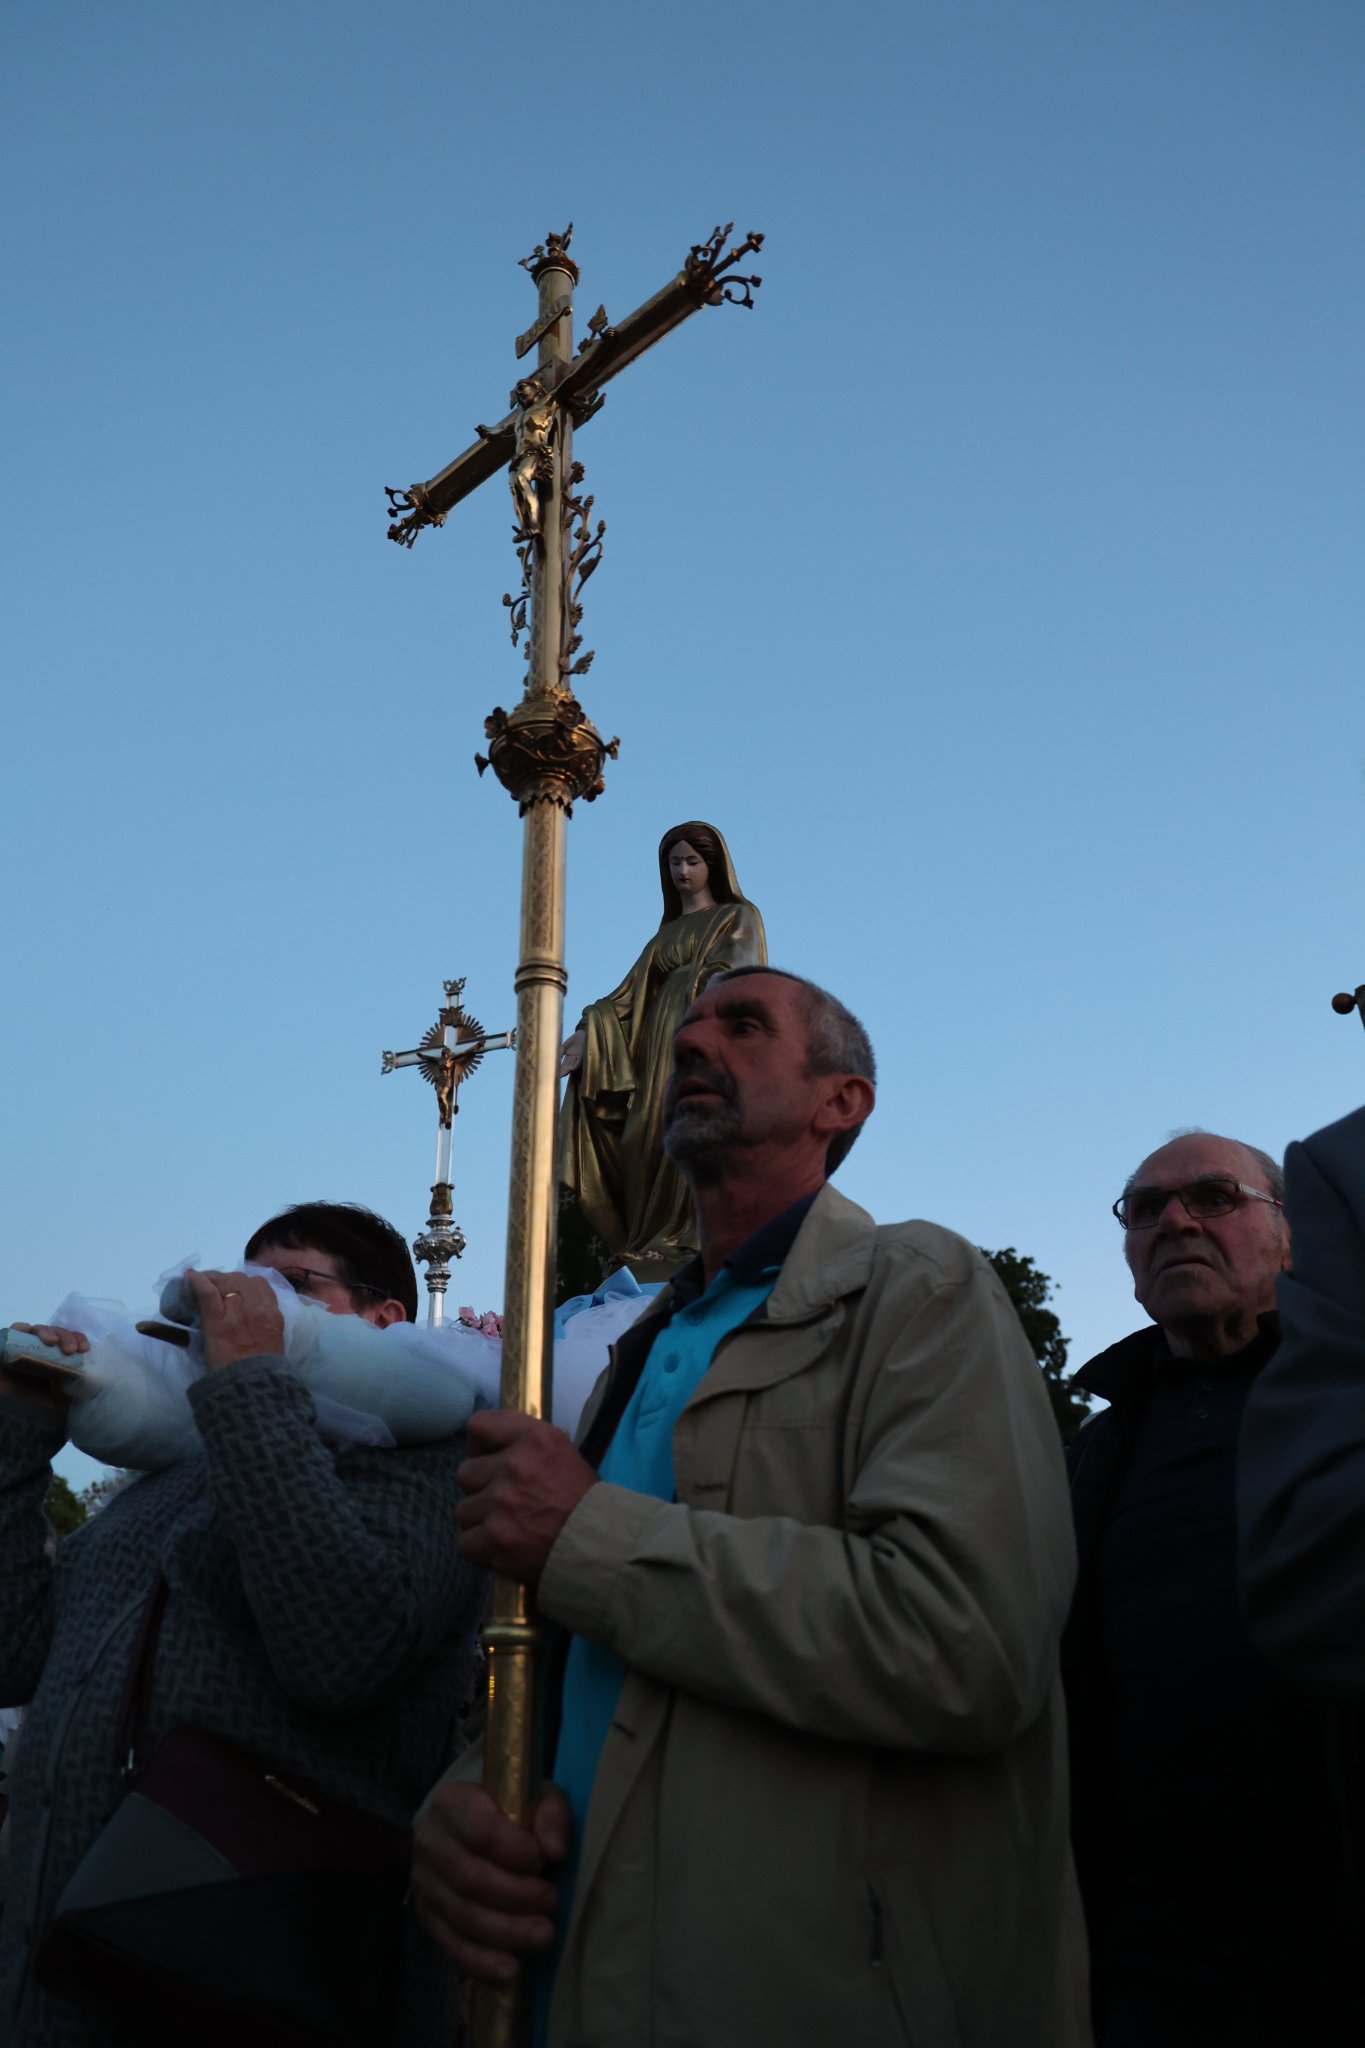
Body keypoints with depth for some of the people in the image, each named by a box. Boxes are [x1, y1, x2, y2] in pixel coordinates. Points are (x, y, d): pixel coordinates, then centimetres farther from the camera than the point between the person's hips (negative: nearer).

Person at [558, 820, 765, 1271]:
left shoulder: (739, 917, 11)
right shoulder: (667, 933, 27)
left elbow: (736, 967, -9)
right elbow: (632, 992, 16)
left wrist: (704, 984, -31)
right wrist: (587, 1031, 1)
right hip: (664, 1046, 6)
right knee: (660, 1138, -5)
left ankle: (691, 1235, -22)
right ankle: (655, 1238, -8)